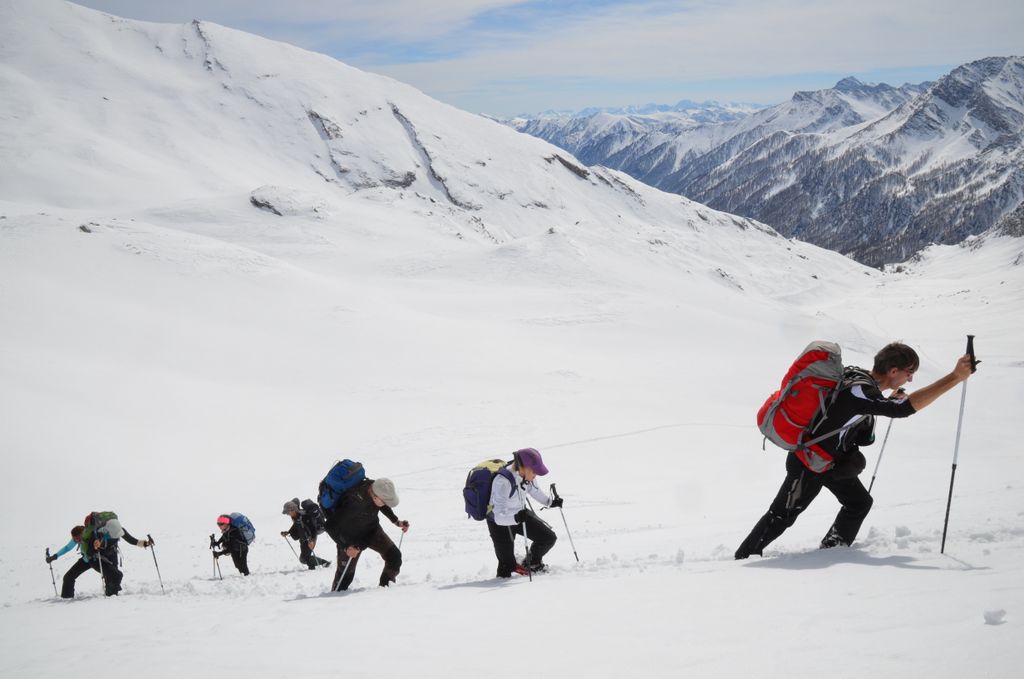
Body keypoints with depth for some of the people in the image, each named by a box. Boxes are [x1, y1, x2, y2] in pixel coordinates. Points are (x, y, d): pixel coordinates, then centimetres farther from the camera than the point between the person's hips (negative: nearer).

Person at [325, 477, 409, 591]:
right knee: (346, 574, 3)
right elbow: (331, 527, -31)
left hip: (372, 530, 5)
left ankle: (385, 587, 11)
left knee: (394, 556, -8)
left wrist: (396, 521, -1)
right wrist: (345, 547, -36)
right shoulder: (353, 501, -40)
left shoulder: (377, 488, -21)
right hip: (352, 538, -5)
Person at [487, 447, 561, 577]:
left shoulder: (527, 474, -16)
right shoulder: (502, 482, -37)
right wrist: (516, 518, -57)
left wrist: (550, 502, 0)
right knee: (507, 566, -3)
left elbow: (534, 490, 10)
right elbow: (499, 517, -40)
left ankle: (532, 563, 32)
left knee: (549, 538, 4)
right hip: (500, 522, -6)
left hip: (519, 513, 6)